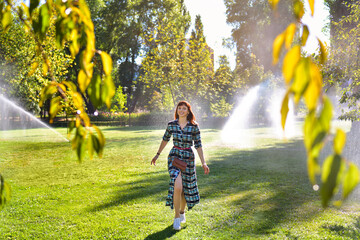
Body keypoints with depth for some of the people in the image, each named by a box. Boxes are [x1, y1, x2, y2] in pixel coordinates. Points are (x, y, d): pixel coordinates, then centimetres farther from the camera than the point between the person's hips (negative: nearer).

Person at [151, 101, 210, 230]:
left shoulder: (194, 126, -5)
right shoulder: (171, 125, -1)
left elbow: (198, 145, -1)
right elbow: (165, 139, 14)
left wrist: (203, 163, -4)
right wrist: (157, 155, 21)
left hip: (188, 158, 1)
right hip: (174, 156, -1)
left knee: (186, 188, 11)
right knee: (177, 186, -17)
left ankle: (182, 211, 38)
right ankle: (177, 217, -4)